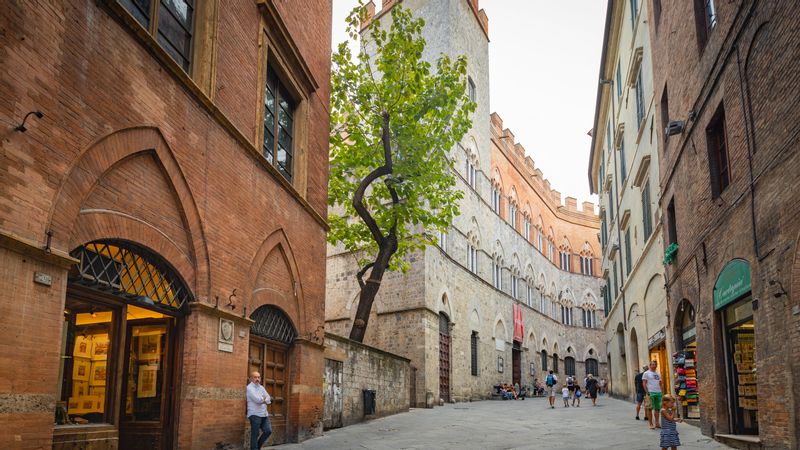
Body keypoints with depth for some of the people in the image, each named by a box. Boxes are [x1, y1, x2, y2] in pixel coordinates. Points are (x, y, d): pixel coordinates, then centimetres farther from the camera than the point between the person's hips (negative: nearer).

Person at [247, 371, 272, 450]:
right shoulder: (249, 388, -8)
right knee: (255, 434, -4)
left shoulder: (261, 387, 17)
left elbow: (268, 399, 8)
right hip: (255, 414, -7)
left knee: (268, 431, 2)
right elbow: (257, 399, -19)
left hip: (264, 414, 7)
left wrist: (262, 400, -11)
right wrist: (263, 399, 1)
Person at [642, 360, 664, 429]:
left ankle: (657, 423, 15)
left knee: (657, 408, 8)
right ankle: (651, 424, -1)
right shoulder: (646, 373, 0)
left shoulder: (658, 374, 18)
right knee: (650, 408, -4)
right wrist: (647, 392, -14)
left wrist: (662, 392, 12)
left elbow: (660, 384, 21)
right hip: (651, 392, -6)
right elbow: (644, 384, -6)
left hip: (658, 392, 6)